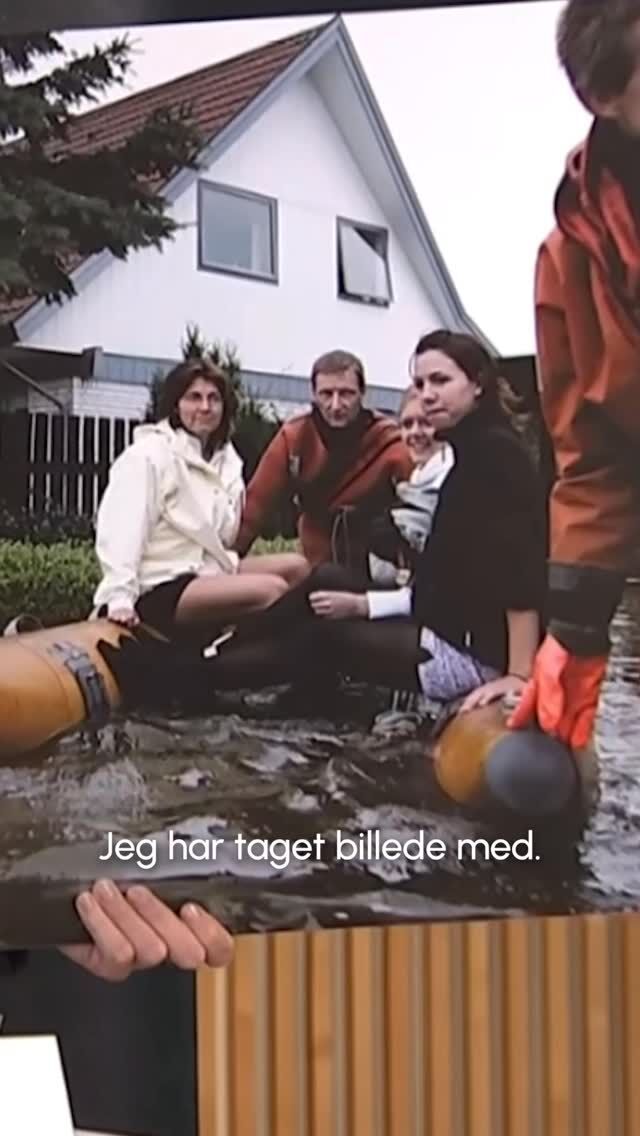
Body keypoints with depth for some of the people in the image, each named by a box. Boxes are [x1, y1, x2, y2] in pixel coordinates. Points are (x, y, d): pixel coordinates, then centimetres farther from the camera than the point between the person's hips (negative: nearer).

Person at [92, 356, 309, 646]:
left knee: (295, 566, -6)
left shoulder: (226, 459, 15)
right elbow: (120, 530, -18)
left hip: (209, 573, 9)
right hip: (162, 591, -8)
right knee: (272, 589, -24)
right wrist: (120, 598, -28)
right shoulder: (147, 455, -9)